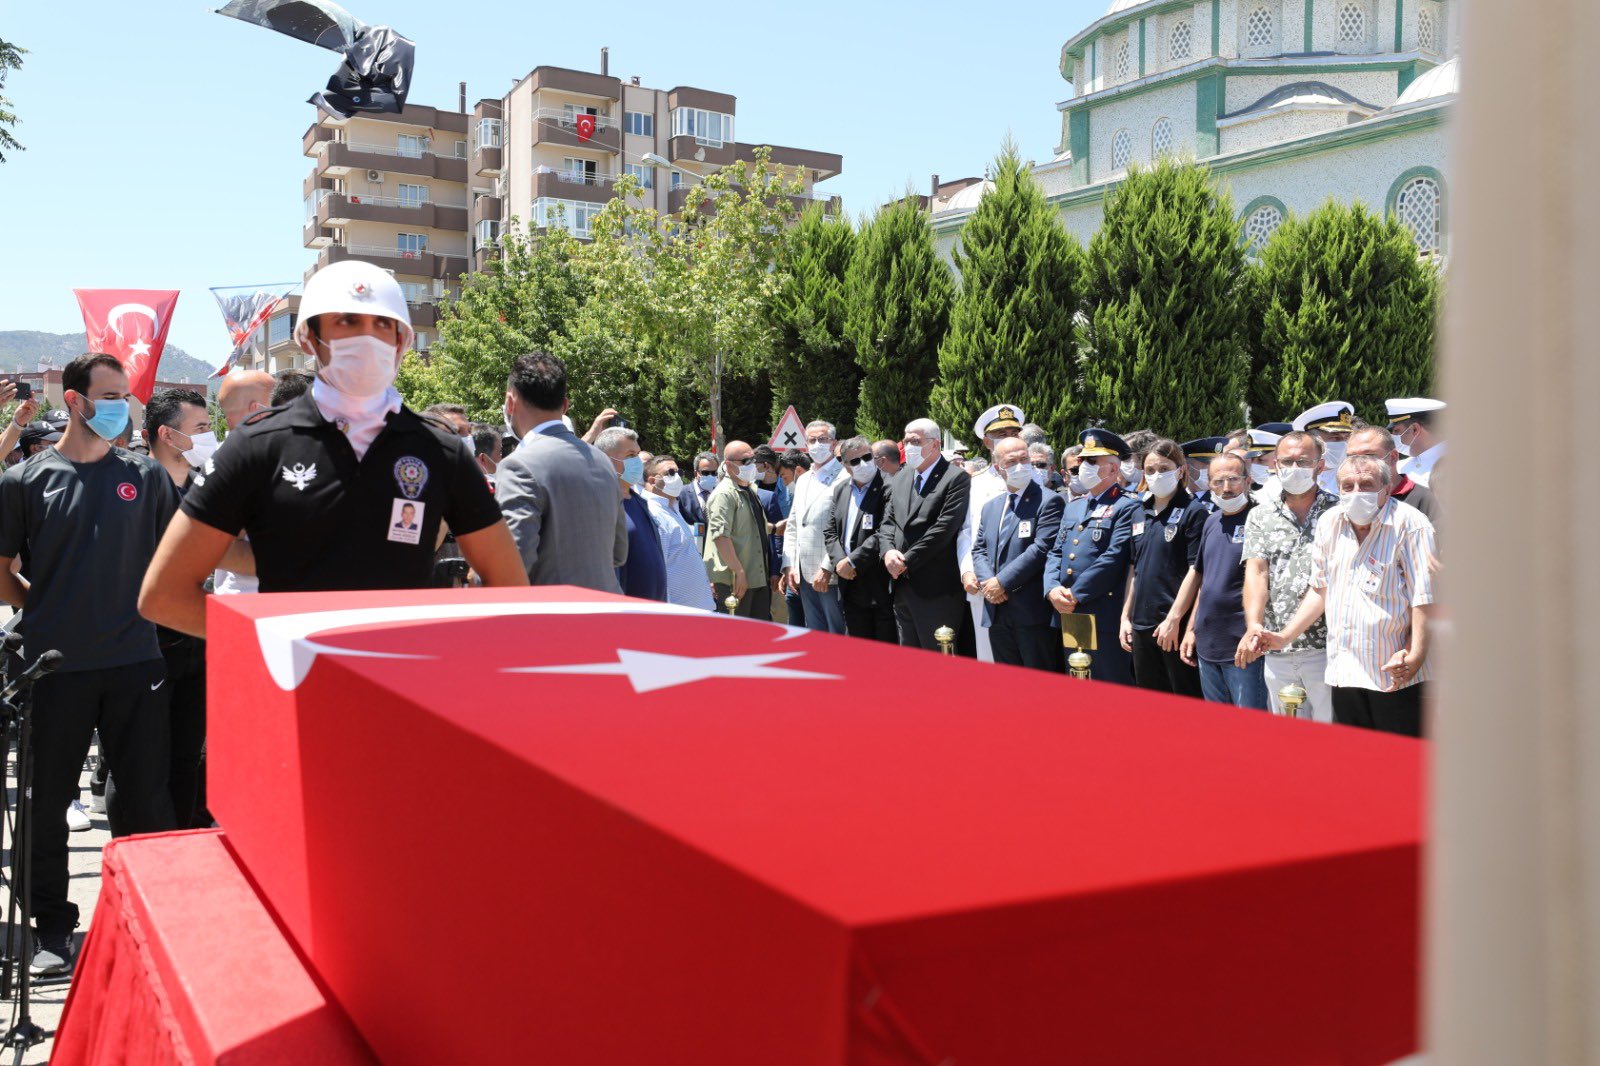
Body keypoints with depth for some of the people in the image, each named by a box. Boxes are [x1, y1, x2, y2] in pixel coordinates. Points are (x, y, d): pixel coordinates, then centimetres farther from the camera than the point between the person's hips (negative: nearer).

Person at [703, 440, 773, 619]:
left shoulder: (751, 490, 17)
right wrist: (739, 571, -25)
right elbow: (720, 536, -23)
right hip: (734, 581, -9)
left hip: (759, 578, 9)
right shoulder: (724, 494, -13)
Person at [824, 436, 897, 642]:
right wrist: (839, 561, -5)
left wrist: (852, 561, -15)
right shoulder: (840, 489, 13)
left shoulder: (888, 488, -11)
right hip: (852, 587, 7)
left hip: (882, 587, -7)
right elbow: (830, 532, 13)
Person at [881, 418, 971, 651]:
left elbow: (944, 528, -16)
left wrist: (907, 561, -14)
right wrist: (888, 551, -7)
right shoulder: (899, 479, 16)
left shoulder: (956, 478, -8)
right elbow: (887, 522, 14)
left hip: (936, 590, -7)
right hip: (902, 586, 7)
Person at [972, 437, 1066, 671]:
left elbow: (1042, 549, -15)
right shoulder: (990, 507, 17)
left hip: (1033, 612, -7)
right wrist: (987, 582, -5)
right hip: (997, 615, 7)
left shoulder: (1049, 501, -6)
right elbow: (978, 550, 15)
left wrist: (1002, 582, -14)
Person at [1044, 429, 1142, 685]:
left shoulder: (1128, 507, -6)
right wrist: (1053, 589, -4)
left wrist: (1075, 595, -16)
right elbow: (1056, 553, 15)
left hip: (1106, 618, -8)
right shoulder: (1073, 507, 19)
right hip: (1068, 616, 8)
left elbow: (1113, 558, -15)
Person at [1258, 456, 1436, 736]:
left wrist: (1416, 655, -22)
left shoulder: (1410, 523, -9)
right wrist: (1285, 636, 15)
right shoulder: (1329, 523, 10)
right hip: (1344, 674, 6)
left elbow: (1425, 597, -13)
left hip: (1396, 675, -6)